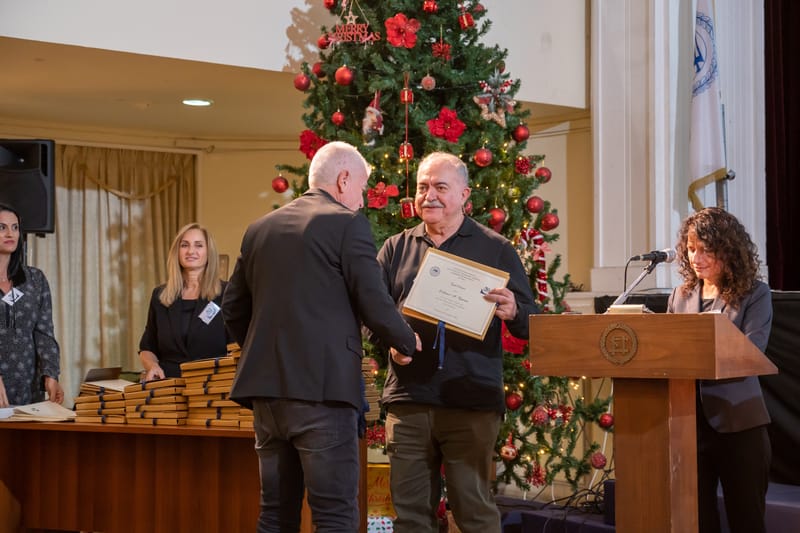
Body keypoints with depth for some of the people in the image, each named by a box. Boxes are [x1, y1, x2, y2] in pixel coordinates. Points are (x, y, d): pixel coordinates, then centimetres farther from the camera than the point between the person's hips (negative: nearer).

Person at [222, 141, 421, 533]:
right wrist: (408, 342, 10)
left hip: (265, 387, 7)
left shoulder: (259, 229, 14)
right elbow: (374, 304, -9)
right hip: (322, 387, -7)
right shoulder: (348, 224, -5)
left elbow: (233, 309, 17)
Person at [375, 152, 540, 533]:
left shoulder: (495, 250, 8)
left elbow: (532, 325, 6)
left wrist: (512, 311, -18)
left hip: (471, 404, -2)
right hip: (408, 400, 3)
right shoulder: (396, 249, 15)